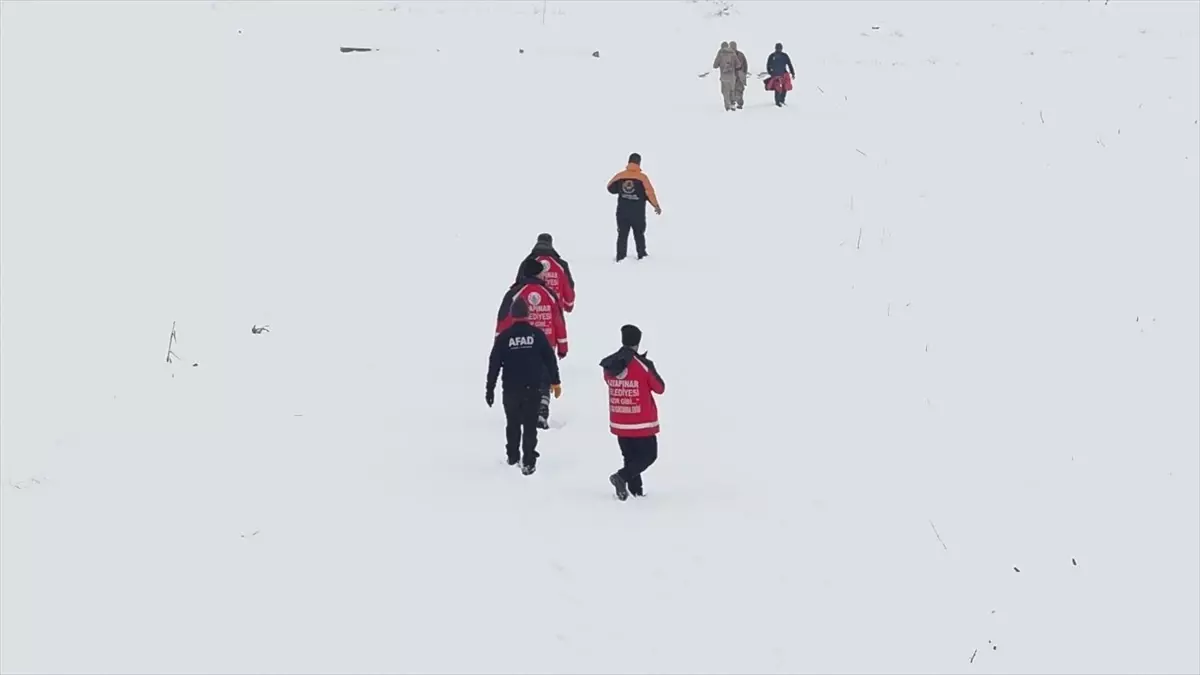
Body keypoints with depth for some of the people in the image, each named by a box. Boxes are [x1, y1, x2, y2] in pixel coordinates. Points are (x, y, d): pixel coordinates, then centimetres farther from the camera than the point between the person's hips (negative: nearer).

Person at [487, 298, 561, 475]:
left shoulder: (503, 337, -6)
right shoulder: (537, 334, -5)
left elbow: (494, 364, -4)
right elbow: (550, 359, 0)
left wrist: (490, 389, 4)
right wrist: (555, 382, 11)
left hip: (510, 389, 1)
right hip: (533, 388, -1)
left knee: (513, 424, 19)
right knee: (530, 426, 2)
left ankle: (513, 456, 31)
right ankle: (528, 462, -3)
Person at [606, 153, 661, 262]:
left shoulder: (620, 176, -3)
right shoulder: (642, 177, -11)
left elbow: (610, 188, 9)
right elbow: (649, 193, -11)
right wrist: (656, 206, 1)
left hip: (622, 212, 1)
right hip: (638, 213, -1)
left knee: (622, 235, 7)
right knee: (639, 234, 16)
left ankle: (621, 257, 2)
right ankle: (641, 255, 23)